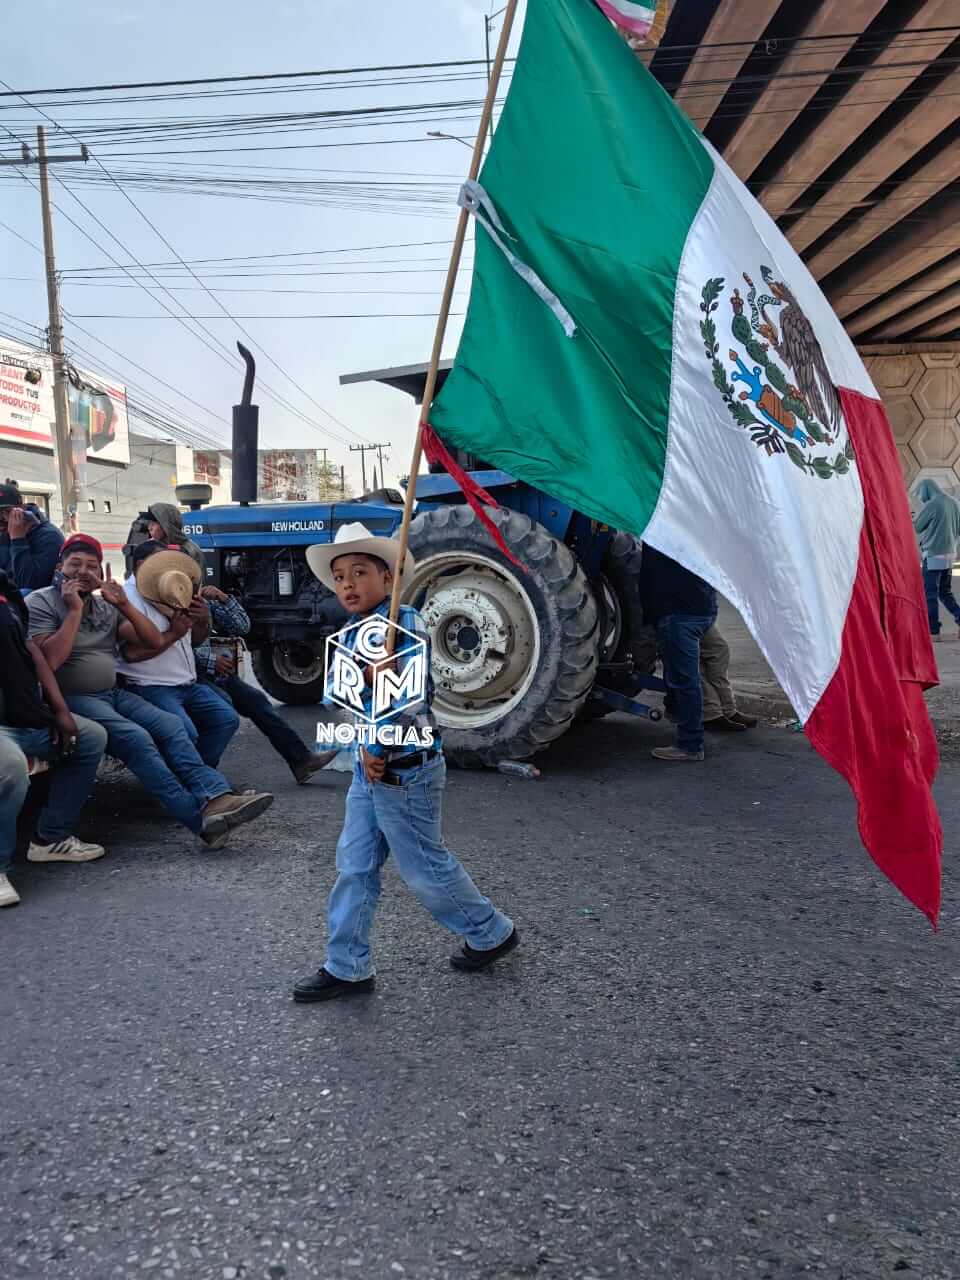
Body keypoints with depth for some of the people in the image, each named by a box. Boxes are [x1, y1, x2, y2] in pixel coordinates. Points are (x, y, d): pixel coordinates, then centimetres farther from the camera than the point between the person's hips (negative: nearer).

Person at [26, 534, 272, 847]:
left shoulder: (105, 606, 15)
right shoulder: (40, 603, -2)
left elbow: (154, 641, 8)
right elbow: (50, 660, -17)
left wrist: (124, 605, -4)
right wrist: (75, 610, -14)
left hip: (113, 693, 6)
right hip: (72, 699, -6)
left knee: (170, 724, -19)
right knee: (135, 737, -29)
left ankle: (216, 798, -34)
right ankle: (201, 818, -37)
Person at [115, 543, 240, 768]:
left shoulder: (169, 591, 17)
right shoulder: (130, 597, -11)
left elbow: (194, 640, 23)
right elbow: (132, 652, -23)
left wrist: (204, 621, 1)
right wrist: (173, 633, -17)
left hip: (187, 684, 9)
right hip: (151, 688, -9)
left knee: (227, 719, 0)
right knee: (185, 733, -28)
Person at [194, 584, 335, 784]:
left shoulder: (207, 601, 16)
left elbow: (242, 627, 11)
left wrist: (224, 599, -1)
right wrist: (211, 660, -17)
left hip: (214, 671, 7)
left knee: (256, 699, -3)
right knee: (222, 701, -31)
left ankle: (302, 760, -2)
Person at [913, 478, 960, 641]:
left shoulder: (931, 505, -13)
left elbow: (917, 527, -3)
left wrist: (916, 516, 15)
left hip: (934, 554, -7)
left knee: (930, 594, -1)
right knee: (945, 592, 17)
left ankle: (934, 632, 0)